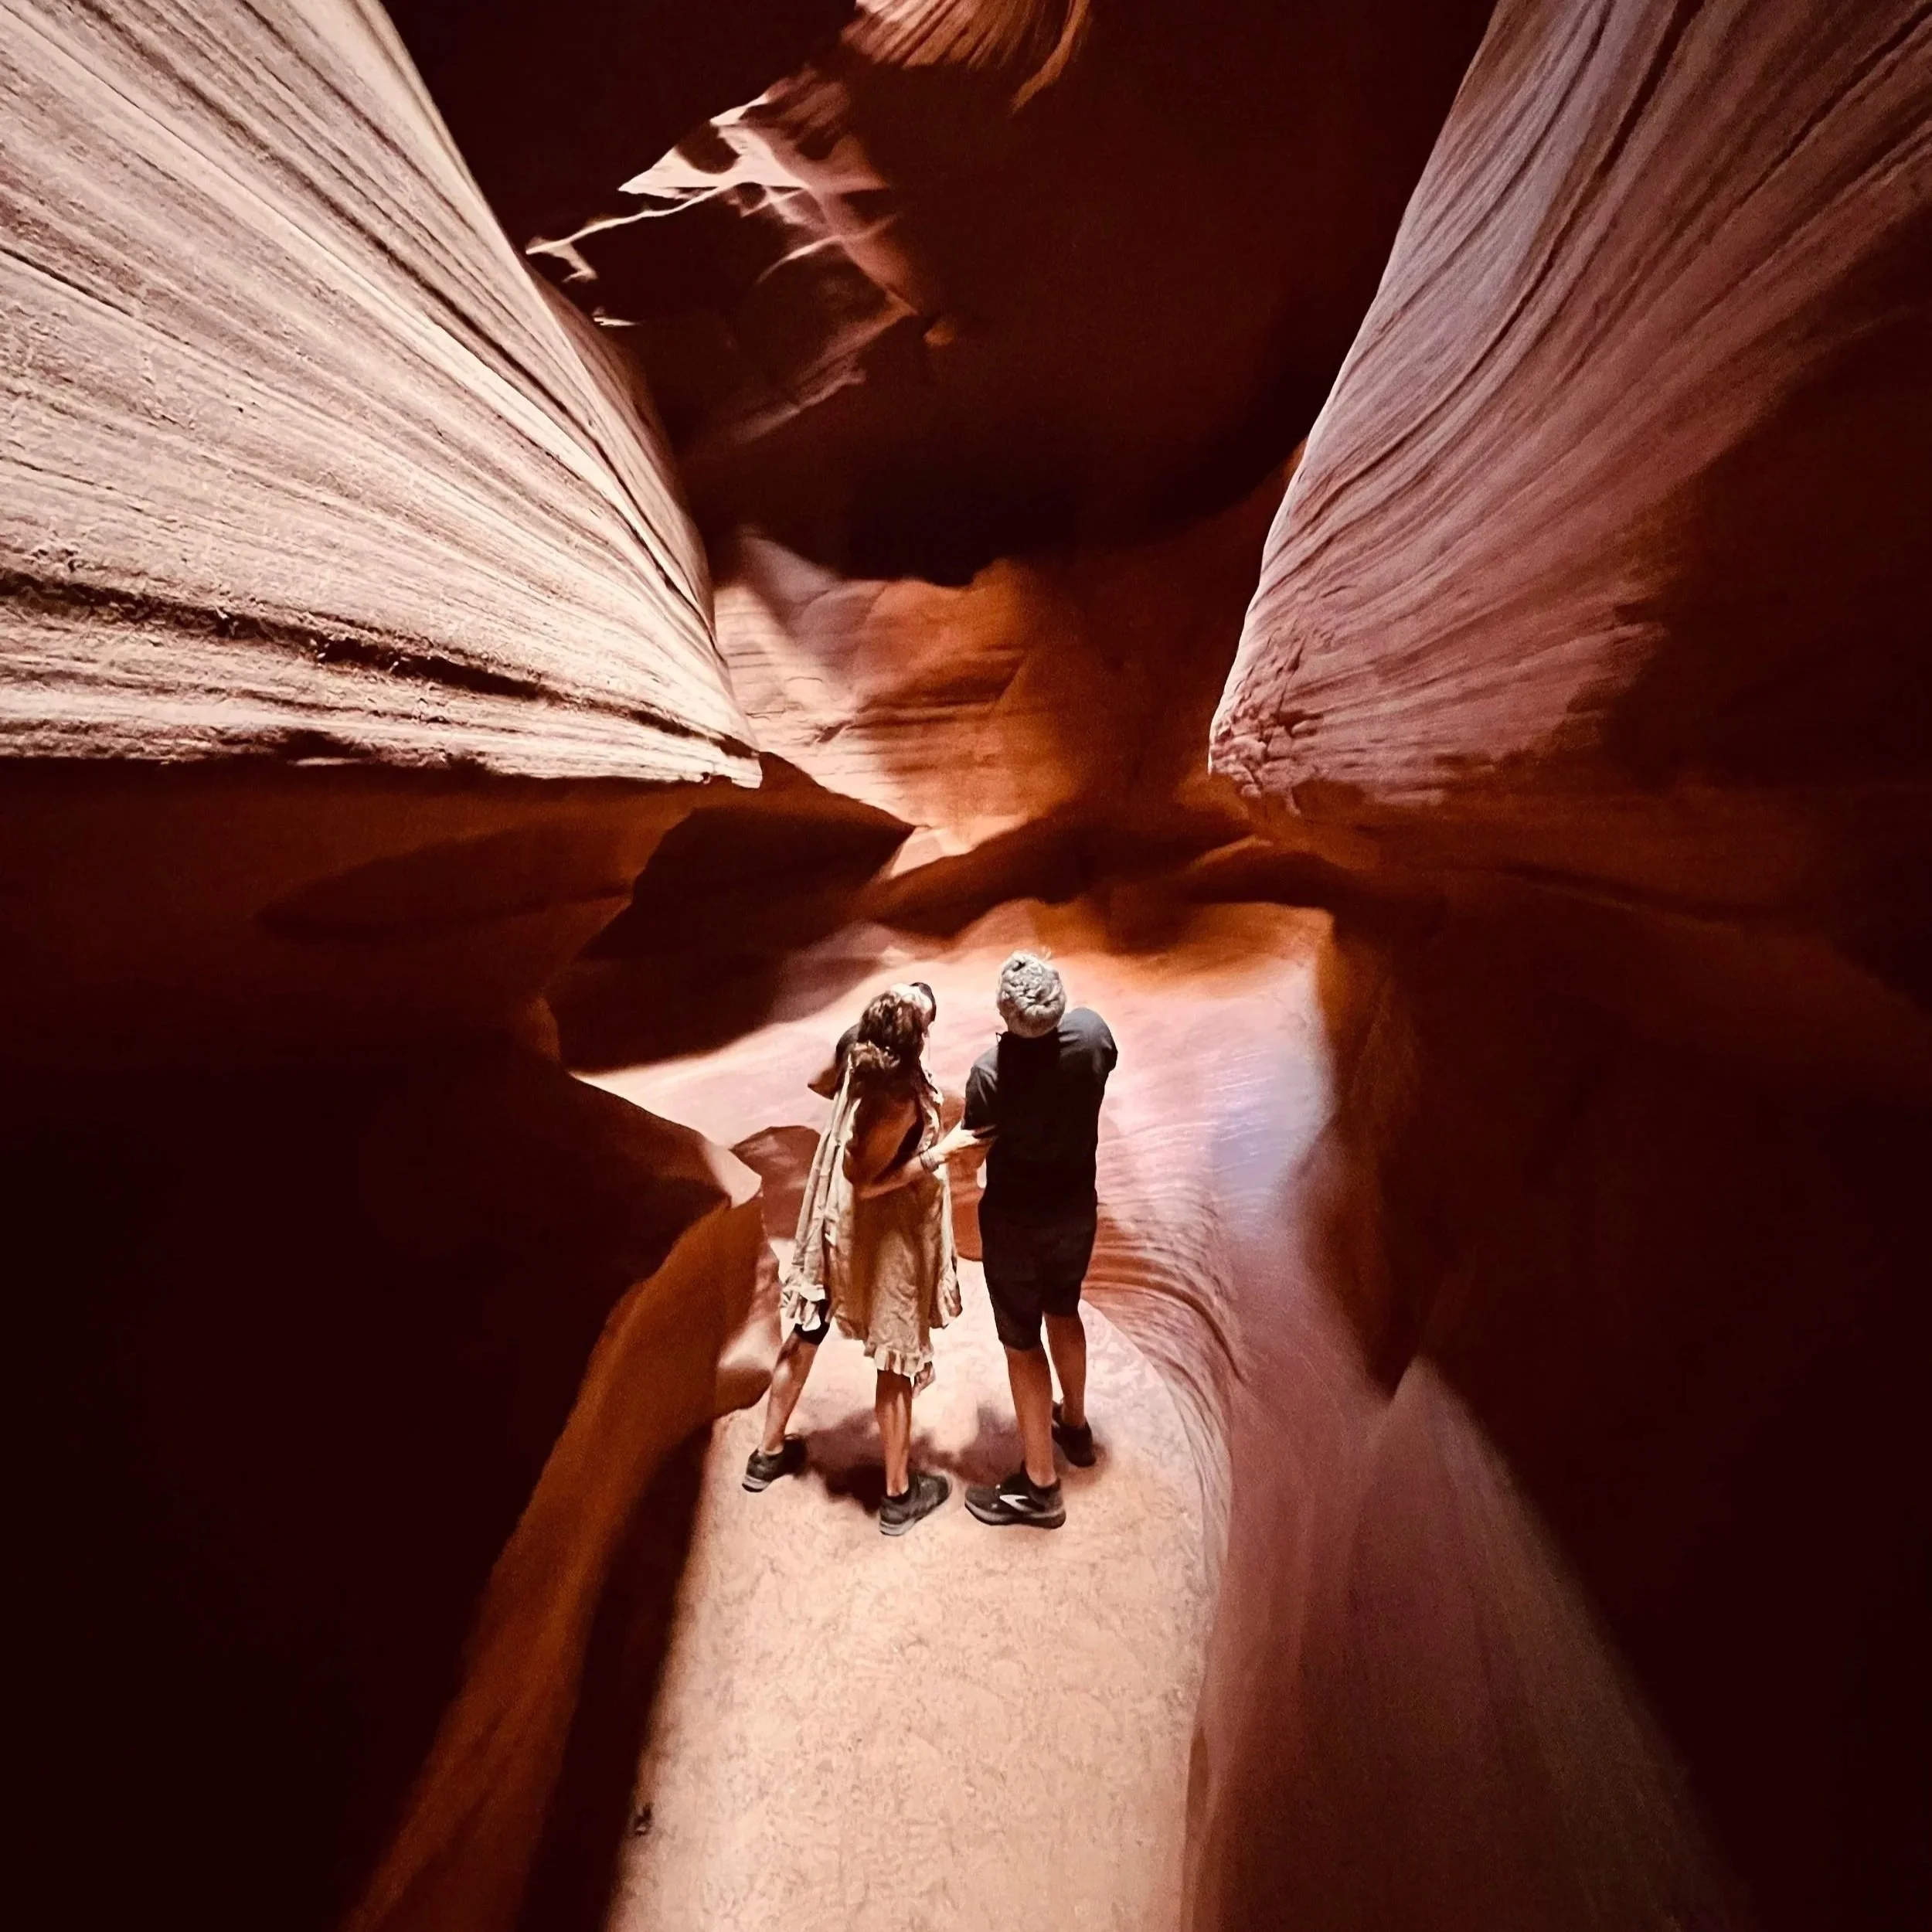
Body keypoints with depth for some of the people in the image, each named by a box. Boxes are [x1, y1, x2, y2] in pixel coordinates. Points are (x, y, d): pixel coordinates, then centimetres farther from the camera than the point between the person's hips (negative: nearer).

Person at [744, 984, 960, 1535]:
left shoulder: (856, 1062, -8)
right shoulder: (900, 1100, -31)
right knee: (898, 1362, 11)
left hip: (836, 1225, 8)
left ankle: (768, 1453, 42)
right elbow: (867, 1180, -25)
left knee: (804, 1336, 22)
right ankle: (899, 1494, 28)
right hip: (885, 1234, -8)